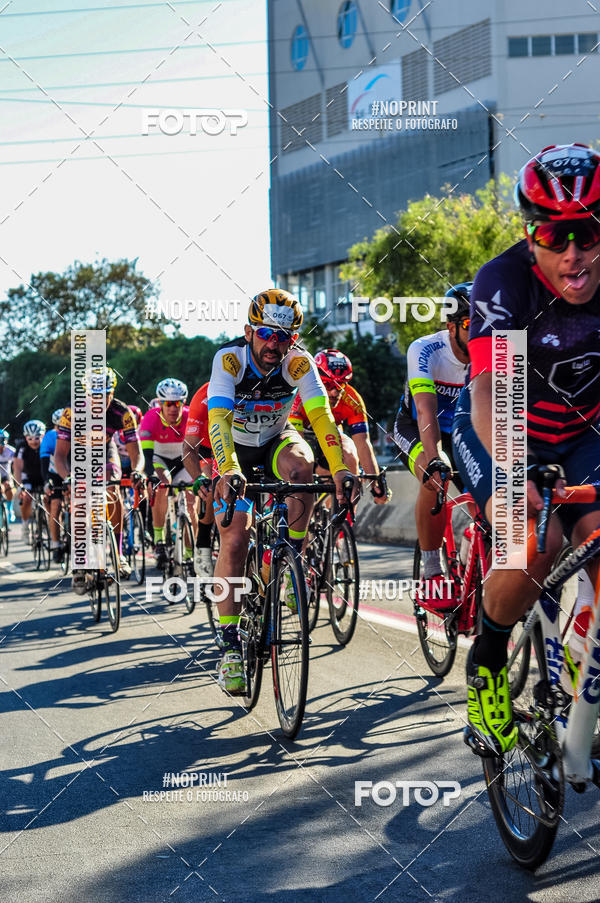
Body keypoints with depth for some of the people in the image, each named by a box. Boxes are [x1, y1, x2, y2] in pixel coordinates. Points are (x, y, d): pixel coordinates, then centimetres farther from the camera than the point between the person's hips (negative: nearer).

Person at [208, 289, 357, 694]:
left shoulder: (298, 363, -23)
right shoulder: (230, 359, -28)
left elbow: (321, 414, -33)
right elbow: (218, 417, -41)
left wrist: (340, 468, -49)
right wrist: (228, 471, -58)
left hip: (277, 440, 1)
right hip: (236, 448, -1)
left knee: (302, 466, -35)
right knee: (235, 539, -14)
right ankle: (231, 646, -8)